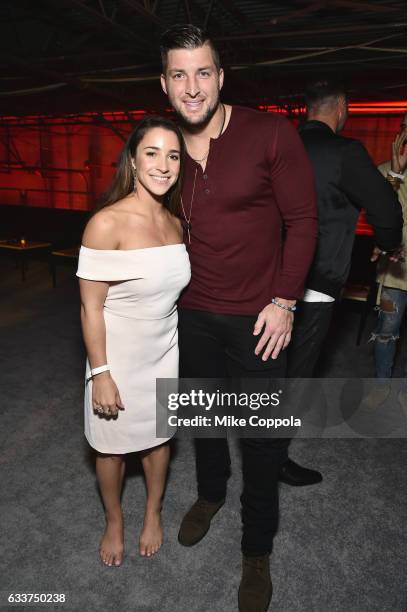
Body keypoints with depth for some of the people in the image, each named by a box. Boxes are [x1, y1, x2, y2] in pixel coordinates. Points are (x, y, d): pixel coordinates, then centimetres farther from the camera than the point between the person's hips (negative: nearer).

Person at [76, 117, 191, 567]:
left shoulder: (176, 222, -2)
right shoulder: (107, 224, -20)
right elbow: (91, 308, -16)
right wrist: (101, 374, -16)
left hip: (164, 352, 5)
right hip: (118, 356, -4)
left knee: (158, 436, 21)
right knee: (113, 446, 17)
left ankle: (153, 512, 49)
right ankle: (114, 521, 46)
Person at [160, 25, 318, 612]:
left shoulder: (272, 134, -10)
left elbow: (302, 220, -8)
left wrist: (284, 302, -12)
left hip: (259, 318, -3)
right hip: (193, 315, 4)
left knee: (263, 438, 8)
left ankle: (257, 552, 33)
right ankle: (210, 494, 51)